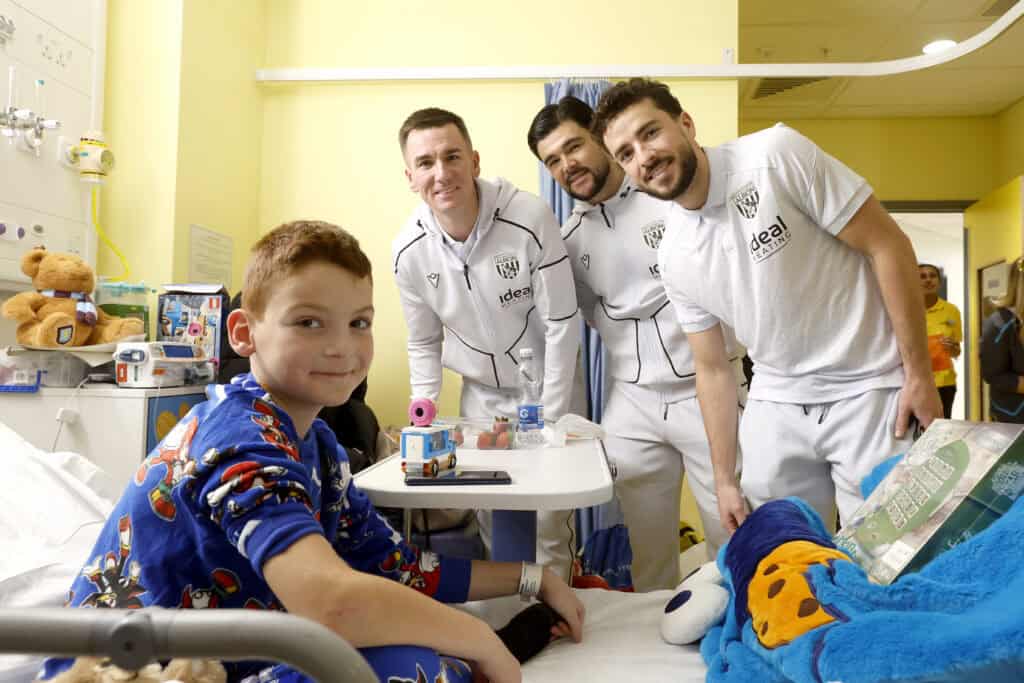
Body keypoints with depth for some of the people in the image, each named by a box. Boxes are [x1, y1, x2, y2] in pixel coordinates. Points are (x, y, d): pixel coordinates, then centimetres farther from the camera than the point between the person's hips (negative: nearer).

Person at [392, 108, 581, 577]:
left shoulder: (530, 218, -24)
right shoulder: (408, 251, -12)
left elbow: (562, 324, -17)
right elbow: (424, 343, 3)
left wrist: (549, 419, -15)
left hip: (546, 387, -3)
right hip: (481, 396, 3)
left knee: (548, 523, -1)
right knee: (489, 521, 12)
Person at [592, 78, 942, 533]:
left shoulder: (776, 155, -15)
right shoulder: (673, 259, -1)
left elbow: (887, 244, -12)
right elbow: (713, 368, 6)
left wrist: (918, 372, -13)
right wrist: (724, 478, 8)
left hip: (869, 390, -4)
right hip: (776, 406, 4)